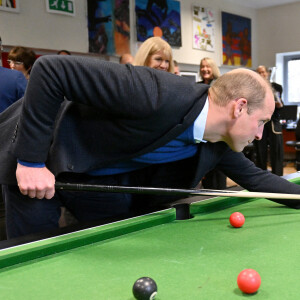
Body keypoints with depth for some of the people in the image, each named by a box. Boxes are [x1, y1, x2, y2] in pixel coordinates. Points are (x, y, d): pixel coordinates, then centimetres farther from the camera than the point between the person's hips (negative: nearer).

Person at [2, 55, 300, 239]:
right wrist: (31, 161, -33)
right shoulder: (160, 96, -36)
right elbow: (50, 68, -35)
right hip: (38, 166, -6)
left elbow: (254, 177, 11)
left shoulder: (217, 144, -8)